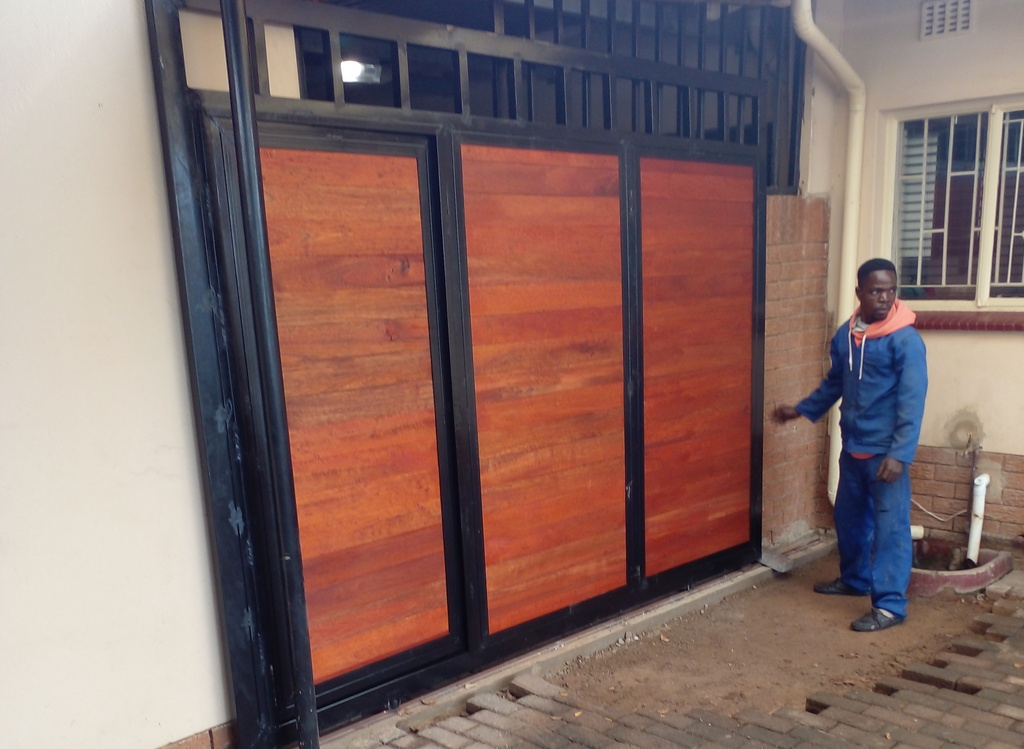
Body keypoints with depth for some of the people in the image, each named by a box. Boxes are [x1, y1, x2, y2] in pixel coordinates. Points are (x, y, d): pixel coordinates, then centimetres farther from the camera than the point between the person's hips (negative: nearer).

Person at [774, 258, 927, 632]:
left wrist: (899, 454, -24)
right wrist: (801, 409, 21)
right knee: (848, 516, 19)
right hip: (852, 447, 7)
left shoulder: (905, 340, -15)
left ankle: (890, 605, 8)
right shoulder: (845, 335, 5)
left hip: (886, 452, -7)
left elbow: (912, 402, -19)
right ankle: (854, 579, 38)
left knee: (890, 525, -1)